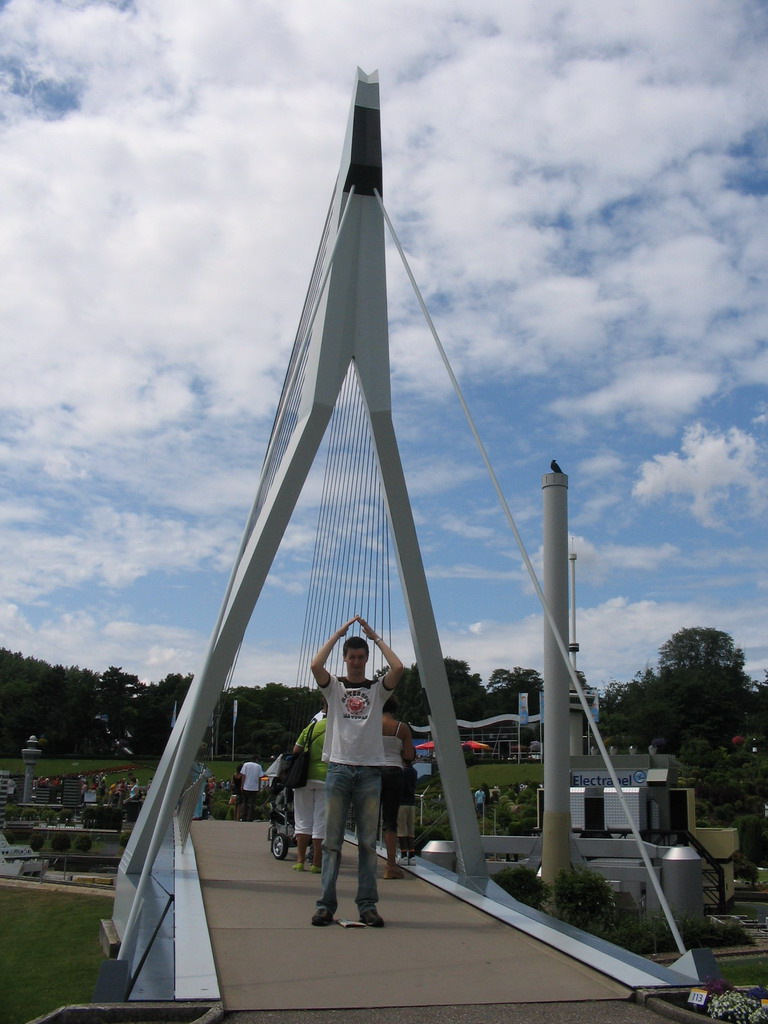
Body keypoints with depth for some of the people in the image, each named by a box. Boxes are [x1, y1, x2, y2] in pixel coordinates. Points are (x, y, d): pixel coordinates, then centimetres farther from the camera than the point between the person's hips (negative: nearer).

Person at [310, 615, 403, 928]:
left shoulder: (378, 689, 11)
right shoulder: (333, 687, 9)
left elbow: (398, 668, -7)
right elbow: (316, 665, -10)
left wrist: (376, 638, 2)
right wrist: (339, 633, -3)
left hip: (370, 771, 1)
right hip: (338, 768, -1)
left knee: (368, 842, 2)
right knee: (332, 840, 0)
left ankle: (368, 905, 6)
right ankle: (326, 905, 3)